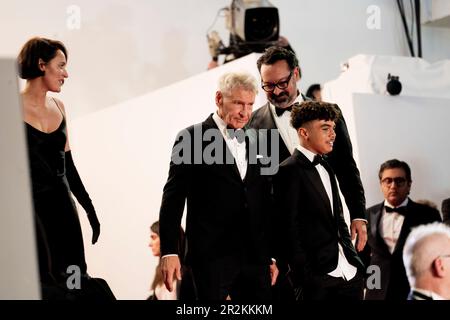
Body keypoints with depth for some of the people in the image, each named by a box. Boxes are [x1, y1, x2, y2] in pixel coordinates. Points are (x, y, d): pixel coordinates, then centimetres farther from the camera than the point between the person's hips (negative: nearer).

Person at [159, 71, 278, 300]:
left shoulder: (252, 143, 16)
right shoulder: (192, 138, 0)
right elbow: (173, 197, -5)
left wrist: (270, 256, 16)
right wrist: (169, 251, -12)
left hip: (255, 257, 5)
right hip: (211, 256, -5)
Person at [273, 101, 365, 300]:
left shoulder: (326, 168, 16)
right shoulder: (289, 170, -8)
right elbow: (290, 229, -12)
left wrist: (355, 260, 13)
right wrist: (304, 278, -14)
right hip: (319, 278, -7)